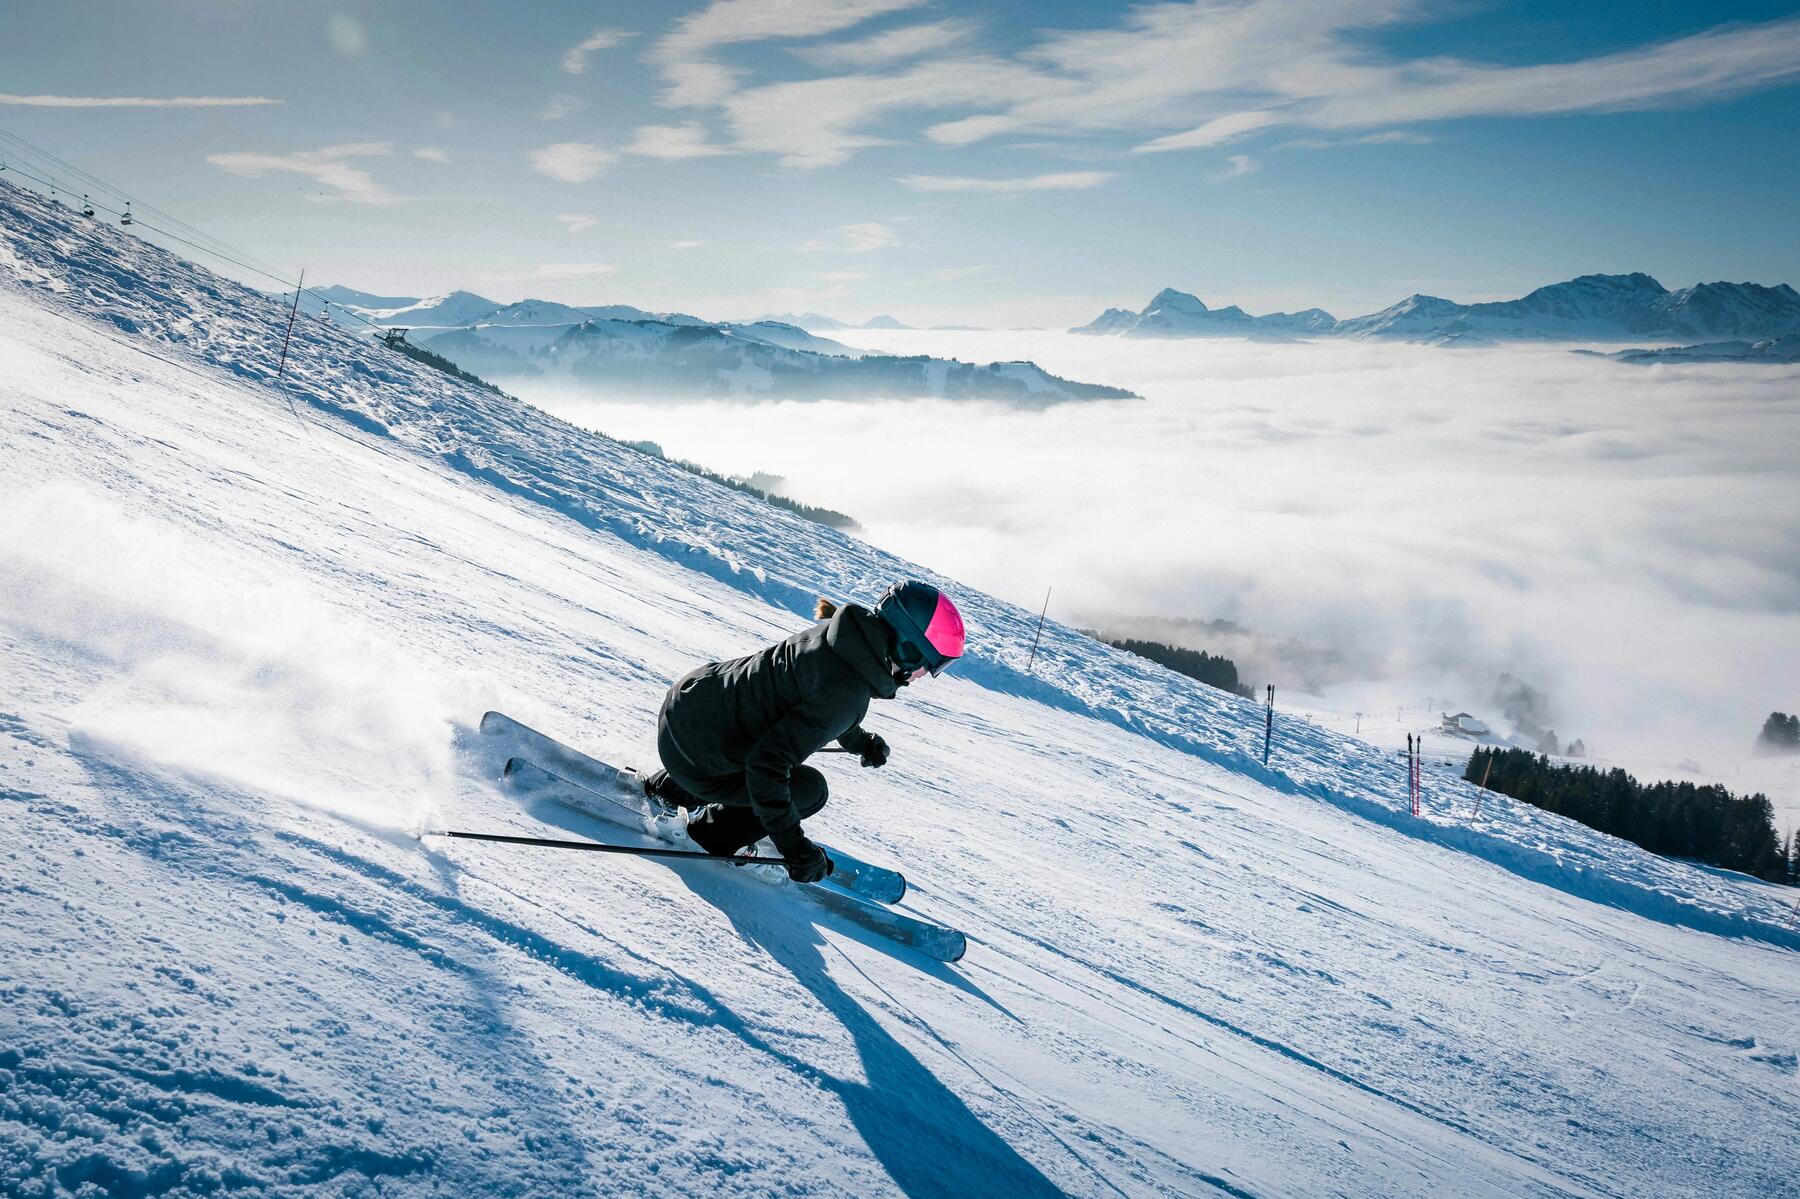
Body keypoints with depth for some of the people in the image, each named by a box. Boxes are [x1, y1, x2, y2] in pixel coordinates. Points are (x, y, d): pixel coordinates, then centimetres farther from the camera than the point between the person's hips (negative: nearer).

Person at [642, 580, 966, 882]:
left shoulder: (846, 635, -3)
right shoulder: (846, 693, -30)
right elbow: (766, 764, -29)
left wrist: (859, 740, 26)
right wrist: (794, 848, -25)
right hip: (693, 755, -8)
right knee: (810, 790, 1)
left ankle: (667, 789, 40)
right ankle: (712, 833, 17)